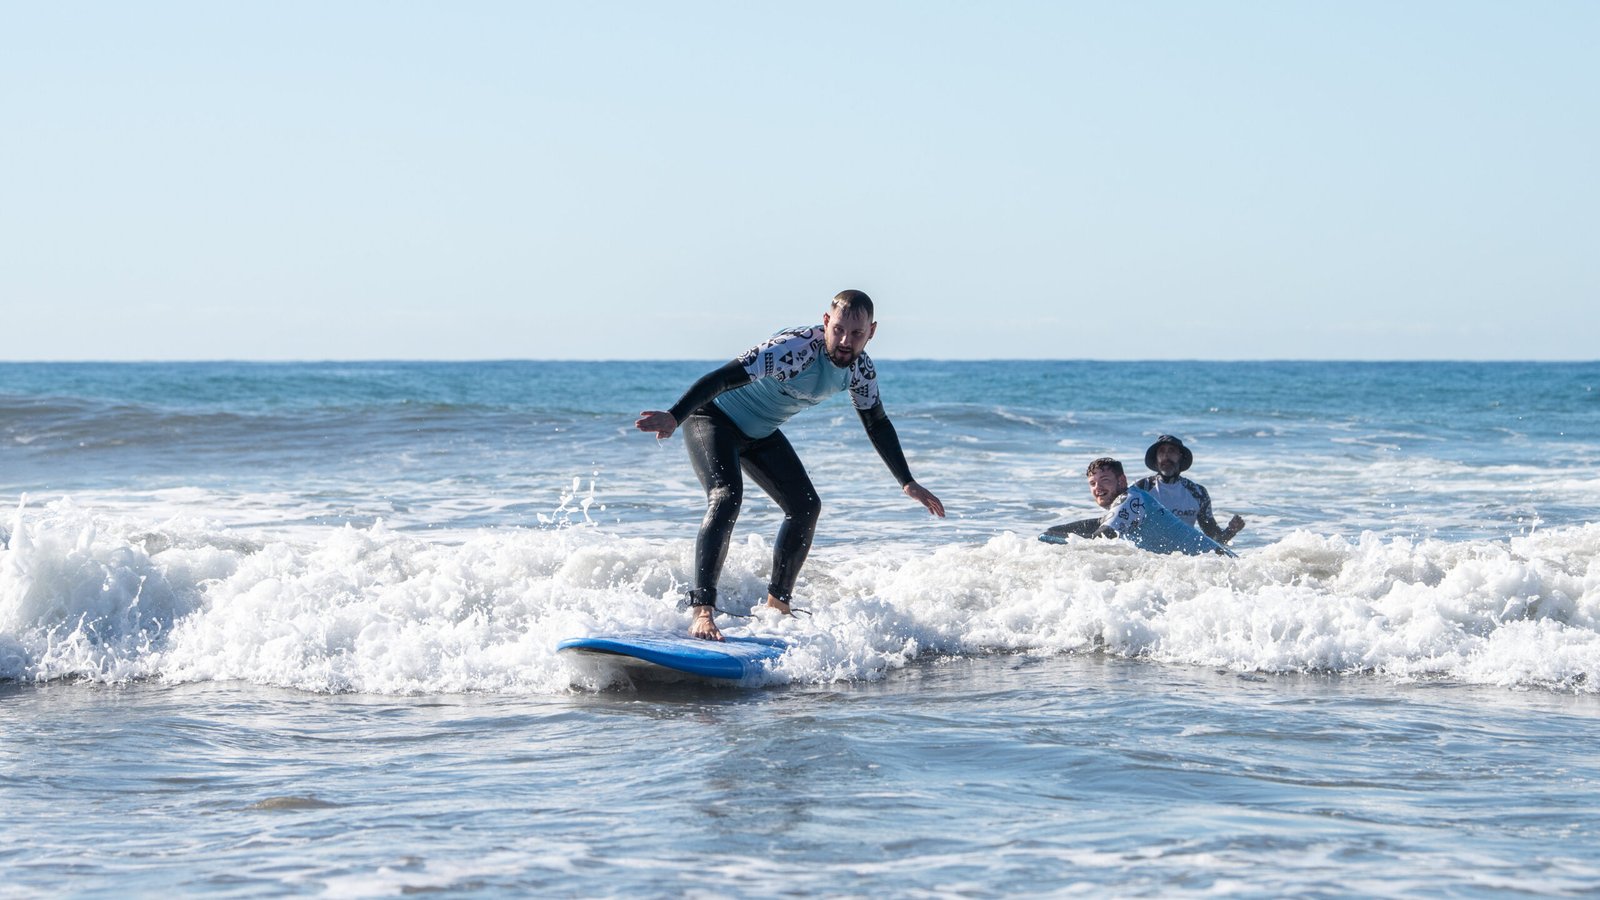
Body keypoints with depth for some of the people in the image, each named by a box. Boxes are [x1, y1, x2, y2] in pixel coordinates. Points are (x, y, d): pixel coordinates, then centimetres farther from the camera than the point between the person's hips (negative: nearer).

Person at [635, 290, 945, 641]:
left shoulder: (860, 369, -11)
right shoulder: (795, 349, -36)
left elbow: (877, 424, 7)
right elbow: (723, 378, -44)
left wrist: (907, 483, 6)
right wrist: (673, 417, -57)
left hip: (759, 432, 8)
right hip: (713, 416, -8)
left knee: (806, 507, 9)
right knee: (726, 498, -29)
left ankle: (777, 604, 22)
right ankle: (702, 612, -36)